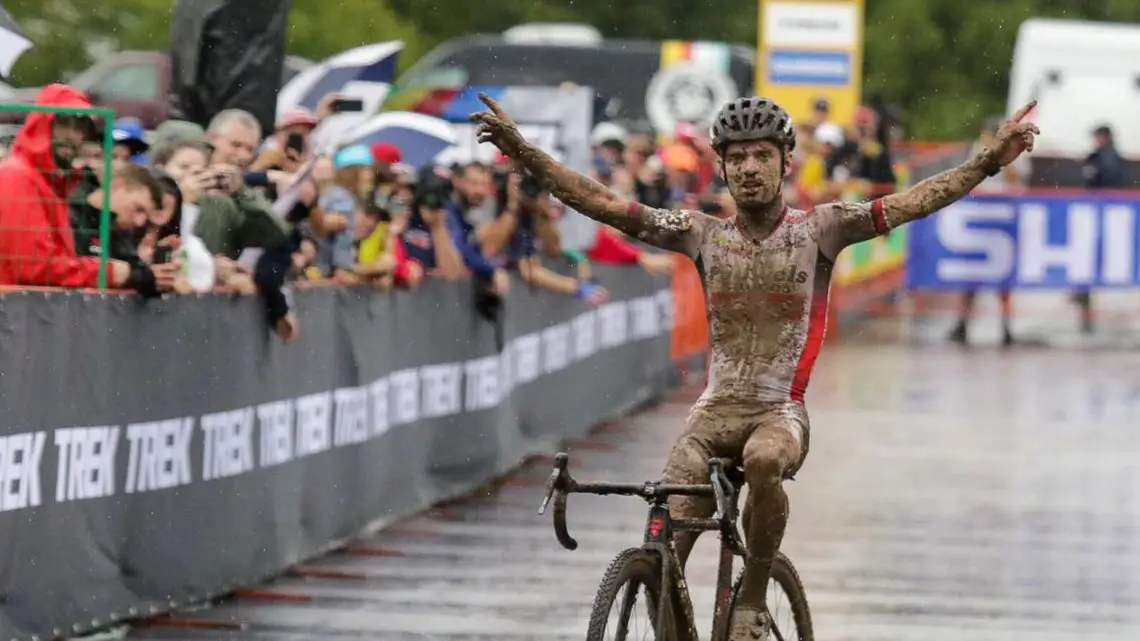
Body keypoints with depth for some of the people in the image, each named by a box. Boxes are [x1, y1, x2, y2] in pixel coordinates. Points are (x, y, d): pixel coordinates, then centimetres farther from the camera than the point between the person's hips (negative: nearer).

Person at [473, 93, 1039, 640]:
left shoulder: (817, 231, -1)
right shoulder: (704, 235, 4)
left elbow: (912, 203, -11)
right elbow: (602, 203, -2)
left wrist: (991, 160, -24)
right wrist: (523, 152, -11)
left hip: (780, 410, -2)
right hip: (715, 409, 2)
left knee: (763, 461, -37)